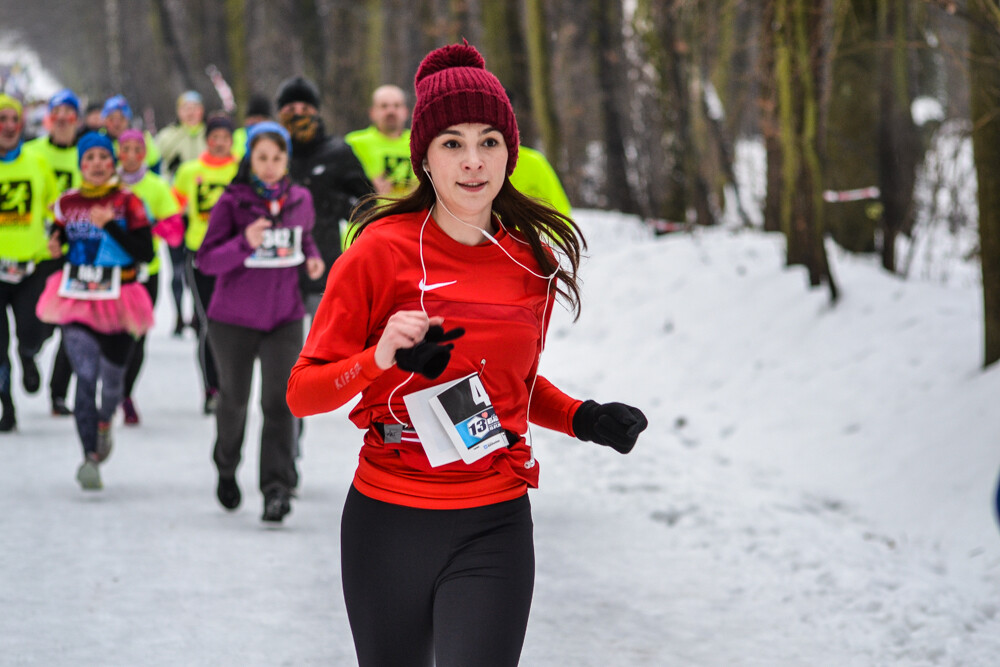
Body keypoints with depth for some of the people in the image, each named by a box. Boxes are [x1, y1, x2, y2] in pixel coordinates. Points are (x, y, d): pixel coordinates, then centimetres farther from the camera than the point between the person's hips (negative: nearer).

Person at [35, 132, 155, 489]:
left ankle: (104, 421, 45)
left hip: (118, 300, -1)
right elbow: (58, 236, 24)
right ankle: (90, 456, -12)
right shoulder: (67, 203, 6)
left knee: (112, 377, 9)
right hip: (76, 299, 1)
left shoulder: (127, 202, -4)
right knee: (86, 374, -16)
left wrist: (111, 225, -21)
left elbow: (145, 252, -12)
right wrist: (55, 248, 1)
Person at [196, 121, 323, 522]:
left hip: (285, 318, 2)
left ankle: (277, 488, -14)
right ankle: (227, 469, 40)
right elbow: (207, 260, -13)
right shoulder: (232, 202, -10)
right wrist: (245, 243, -29)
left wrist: (312, 258, 2)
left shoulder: (299, 199, 3)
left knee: (279, 400, -12)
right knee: (233, 399, 14)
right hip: (234, 319, -1)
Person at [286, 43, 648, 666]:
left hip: (494, 530, 2)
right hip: (387, 524, -1)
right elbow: (303, 393, -8)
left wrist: (585, 419, 5)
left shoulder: (533, 259, 5)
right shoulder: (383, 251, -7)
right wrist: (380, 360, -25)